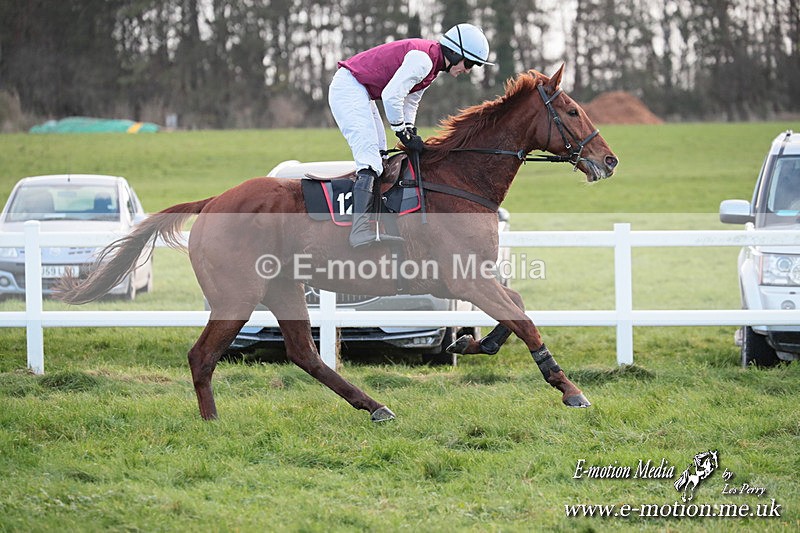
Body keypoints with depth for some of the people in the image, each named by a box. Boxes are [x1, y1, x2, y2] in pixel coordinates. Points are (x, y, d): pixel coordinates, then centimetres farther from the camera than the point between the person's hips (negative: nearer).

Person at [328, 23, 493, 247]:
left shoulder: (432, 64, 11)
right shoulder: (422, 59, -21)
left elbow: (410, 101, 17)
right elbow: (391, 96, -25)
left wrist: (410, 132, 4)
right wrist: (404, 134, -15)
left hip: (360, 92, 11)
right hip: (349, 88, -11)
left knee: (378, 156, 9)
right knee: (369, 156, -19)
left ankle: (373, 228, 6)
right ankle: (360, 230, -30)